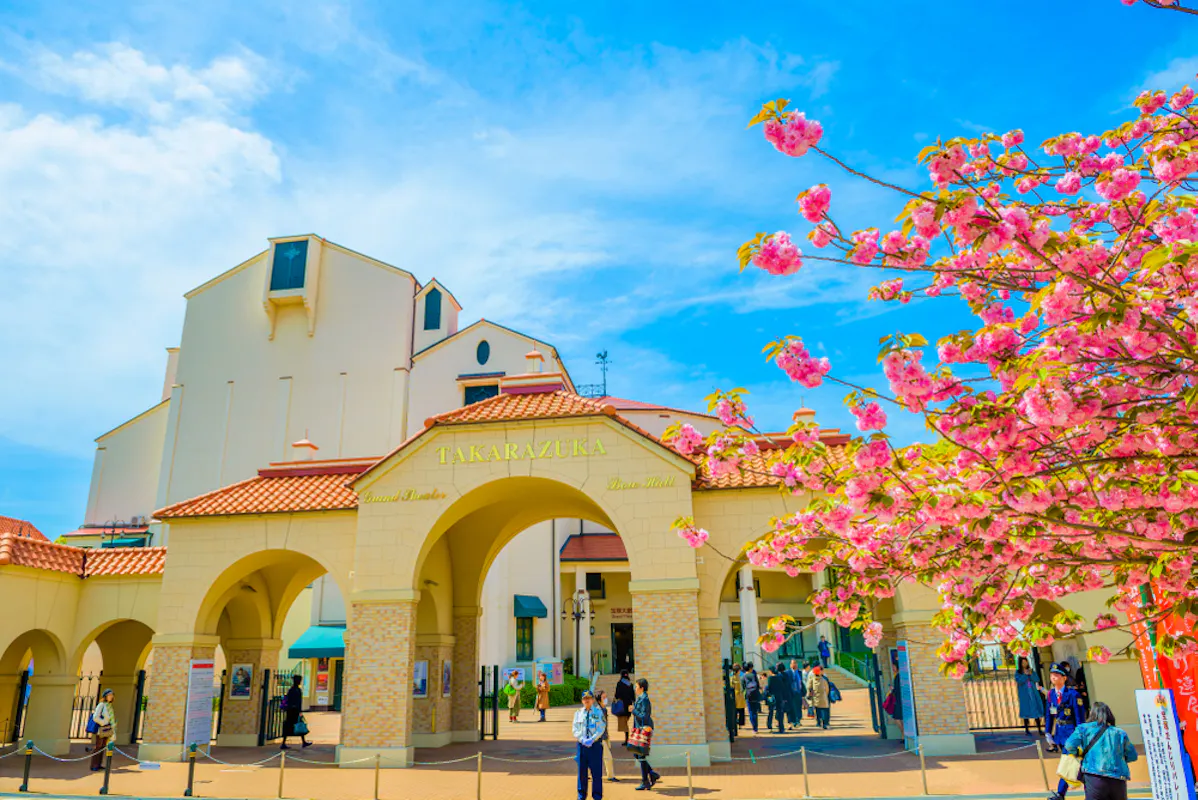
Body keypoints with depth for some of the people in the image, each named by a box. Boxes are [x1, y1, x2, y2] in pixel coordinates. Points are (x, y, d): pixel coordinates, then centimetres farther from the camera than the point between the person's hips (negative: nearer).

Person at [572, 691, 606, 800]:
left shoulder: (598, 712, 3)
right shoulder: (578, 713, 8)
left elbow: (600, 729, -4)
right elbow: (575, 729, 3)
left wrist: (591, 740, -16)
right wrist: (583, 740, -12)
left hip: (595, 745, -2)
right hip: (582, 745, 2)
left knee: (596, 771, 0)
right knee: (582, 771, 7)